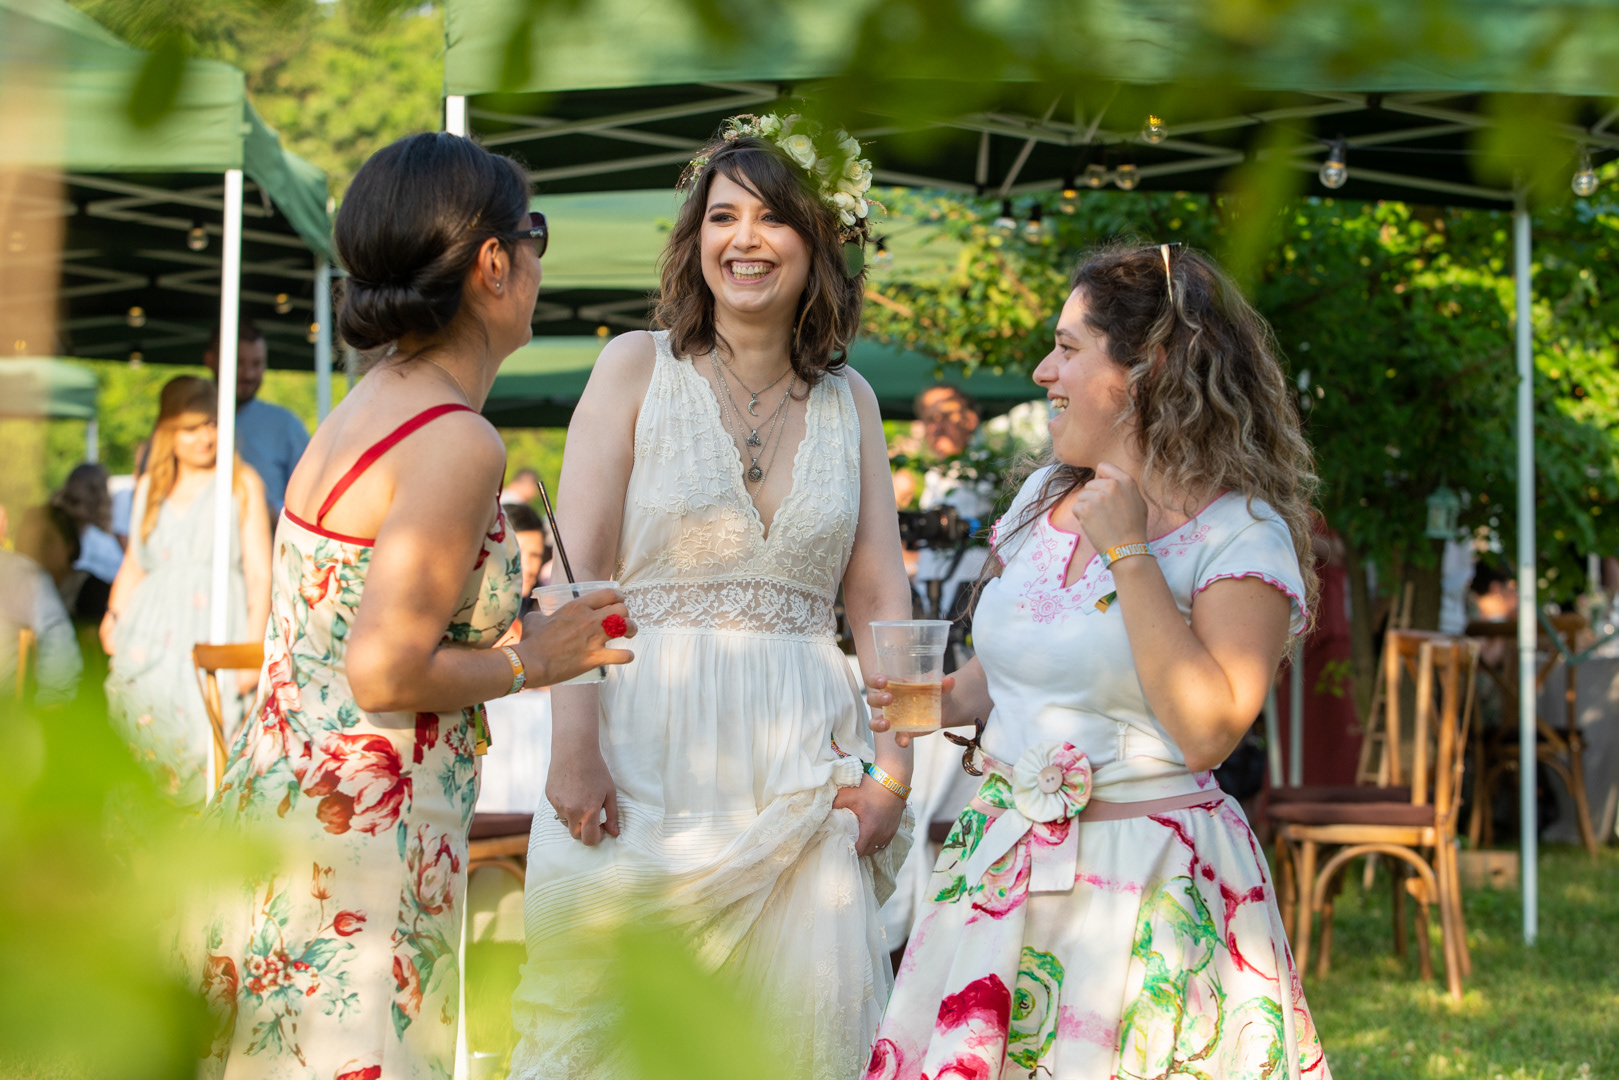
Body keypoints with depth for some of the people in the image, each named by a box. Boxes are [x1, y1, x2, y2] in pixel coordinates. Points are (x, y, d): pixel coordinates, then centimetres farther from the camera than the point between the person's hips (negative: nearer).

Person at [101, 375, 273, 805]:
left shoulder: (242, 483, 4)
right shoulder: (151, 486, 16)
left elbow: (259, 573, 1)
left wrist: (253, 648, -8)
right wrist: (114, 616, 5)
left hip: (215, 632, -4)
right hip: (152, 634, 4)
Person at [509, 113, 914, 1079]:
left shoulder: (850, 400, 11)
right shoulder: (637, 367, 2)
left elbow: (880, 598, 9)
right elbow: (577, 575, -4)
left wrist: (895, 765, 0)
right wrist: (573, 745, -13)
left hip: (803, 762, 2)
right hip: (648, 747, -2)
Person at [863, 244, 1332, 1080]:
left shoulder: (1241, 533, -11)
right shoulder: (1044, 496, 9)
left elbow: (1207, 730, -22)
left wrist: (1129, 553, -19)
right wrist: (945, 701, 3)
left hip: (1147, 891, -6)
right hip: (1003, 872, 6)